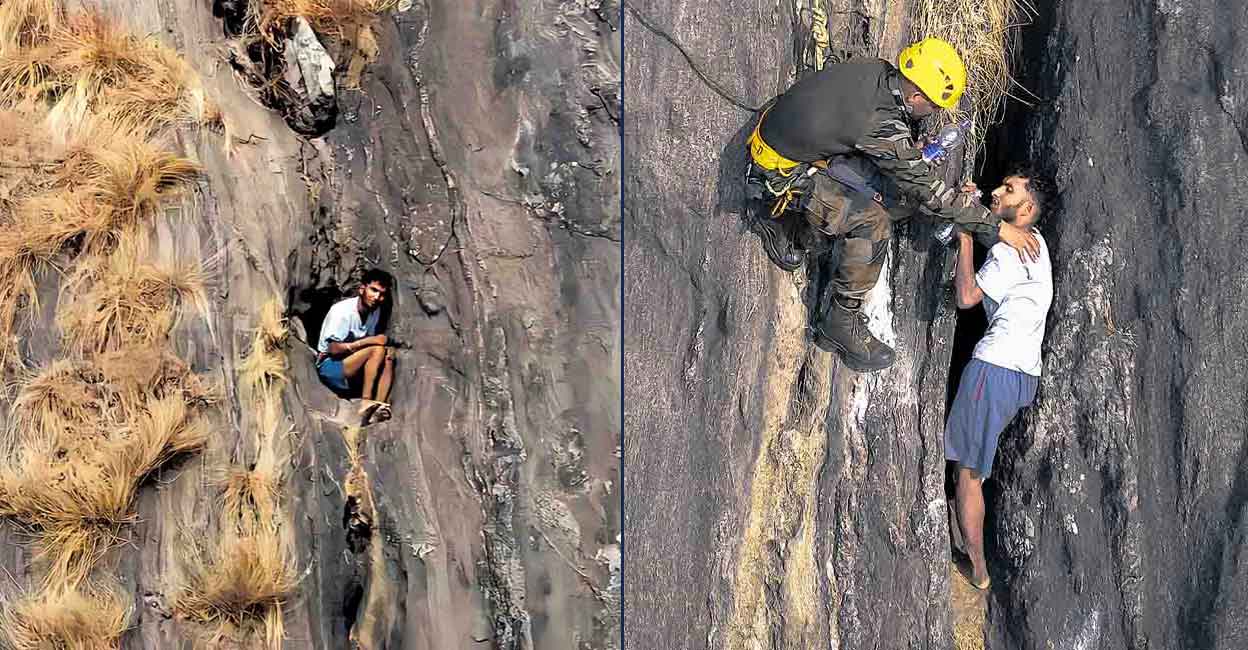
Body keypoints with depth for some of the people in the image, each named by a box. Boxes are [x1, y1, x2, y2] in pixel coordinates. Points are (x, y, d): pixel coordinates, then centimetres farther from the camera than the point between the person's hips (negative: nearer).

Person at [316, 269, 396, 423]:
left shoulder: (376, 311, 5)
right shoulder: (343, 310, -17)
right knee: (377, 350, -25)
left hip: (354, 371, 8)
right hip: (330, 366, -8)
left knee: (389, 356, -15)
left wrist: (386, 348, -9)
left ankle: (379, 410, -30)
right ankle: (365, 404, -33)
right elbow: (333, 349, -21)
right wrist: (369, 341, -23)